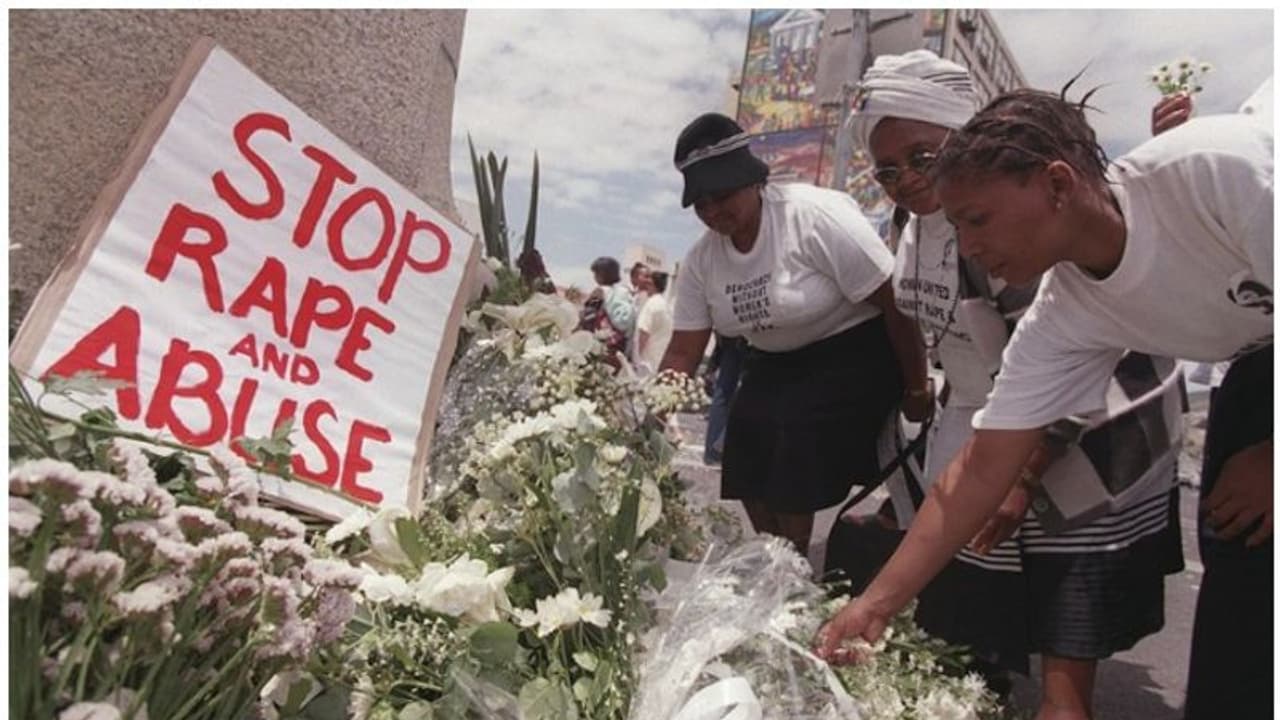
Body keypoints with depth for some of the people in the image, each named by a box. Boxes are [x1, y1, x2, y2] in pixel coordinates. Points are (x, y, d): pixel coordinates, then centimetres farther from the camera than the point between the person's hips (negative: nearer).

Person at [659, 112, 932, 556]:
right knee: (752, 473, 2)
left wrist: (916, 388, -13)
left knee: (798, 483, -14)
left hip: (854, 357, -6)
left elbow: (894, 303, -20)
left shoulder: (816, 216, -24)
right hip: (776, 366, 7)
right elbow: (682, 352, -2)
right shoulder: (700, 260, -5)